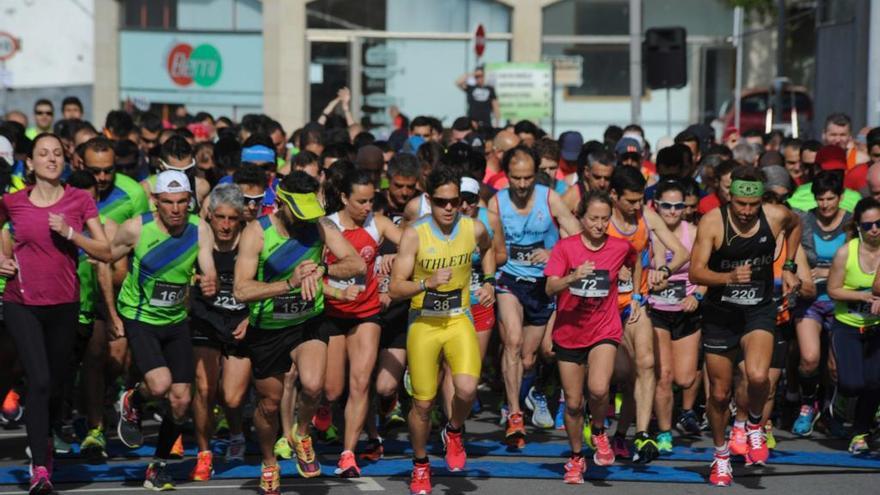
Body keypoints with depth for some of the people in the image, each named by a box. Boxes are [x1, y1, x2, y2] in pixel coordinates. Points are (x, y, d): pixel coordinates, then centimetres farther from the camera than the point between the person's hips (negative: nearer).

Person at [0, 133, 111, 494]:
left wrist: (69, 233, -14)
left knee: (55, 384, 11)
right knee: (39, 380, -16)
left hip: (64, 305, 2)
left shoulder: (80, 200, 1)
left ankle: (44, 442, 39)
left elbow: (105, 252, -1)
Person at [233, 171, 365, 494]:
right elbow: (241, 291, -27)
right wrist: (290, 283, -38)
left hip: (308, 323, 1)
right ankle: (269, 465, 40)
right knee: (269, 404, 12)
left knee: (312, 386, -26)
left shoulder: (321, 226, -11)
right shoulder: (256, 232, -19)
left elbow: (357, 264, -18)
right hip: (266, 330, -1)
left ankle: (301, 434, 7)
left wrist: (322, 269, -37)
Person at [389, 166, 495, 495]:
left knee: (467, 389, -22)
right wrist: (428, 282, -28)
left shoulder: (474, 229, -4)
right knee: (423, 403, 4)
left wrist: (489, 281, 9)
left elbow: (487, 249, 23)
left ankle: (454, 432, 12)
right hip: (423, 323, -1)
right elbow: (395, 289, -13)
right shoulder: (415, 234, -13)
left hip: (459, 320, 1)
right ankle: (420, 466, 29)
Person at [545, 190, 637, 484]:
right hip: (568, 333, 1)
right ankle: (576, 458, 30)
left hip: (605, 330, -1)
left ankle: (599, 432, 6)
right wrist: (573, 277, -37)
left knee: (598, 389, -25)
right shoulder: (565, 247, -8)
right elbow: (550, 288, -20)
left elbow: (636, 262, 20)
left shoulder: (620, 248, -4)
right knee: (573, 403, 8)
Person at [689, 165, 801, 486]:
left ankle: (754, 425, 5)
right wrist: (730, 276, -38)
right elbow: (695, 272, -22)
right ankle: (721, 455, 34)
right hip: (719, 313, 0)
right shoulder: (712, 222, -17)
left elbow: (795, 225, 16)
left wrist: (788, 267, 11)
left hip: (759, 311, 0)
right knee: (719, 393, 9)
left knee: (757, 375, -27)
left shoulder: (776, 217, -10)